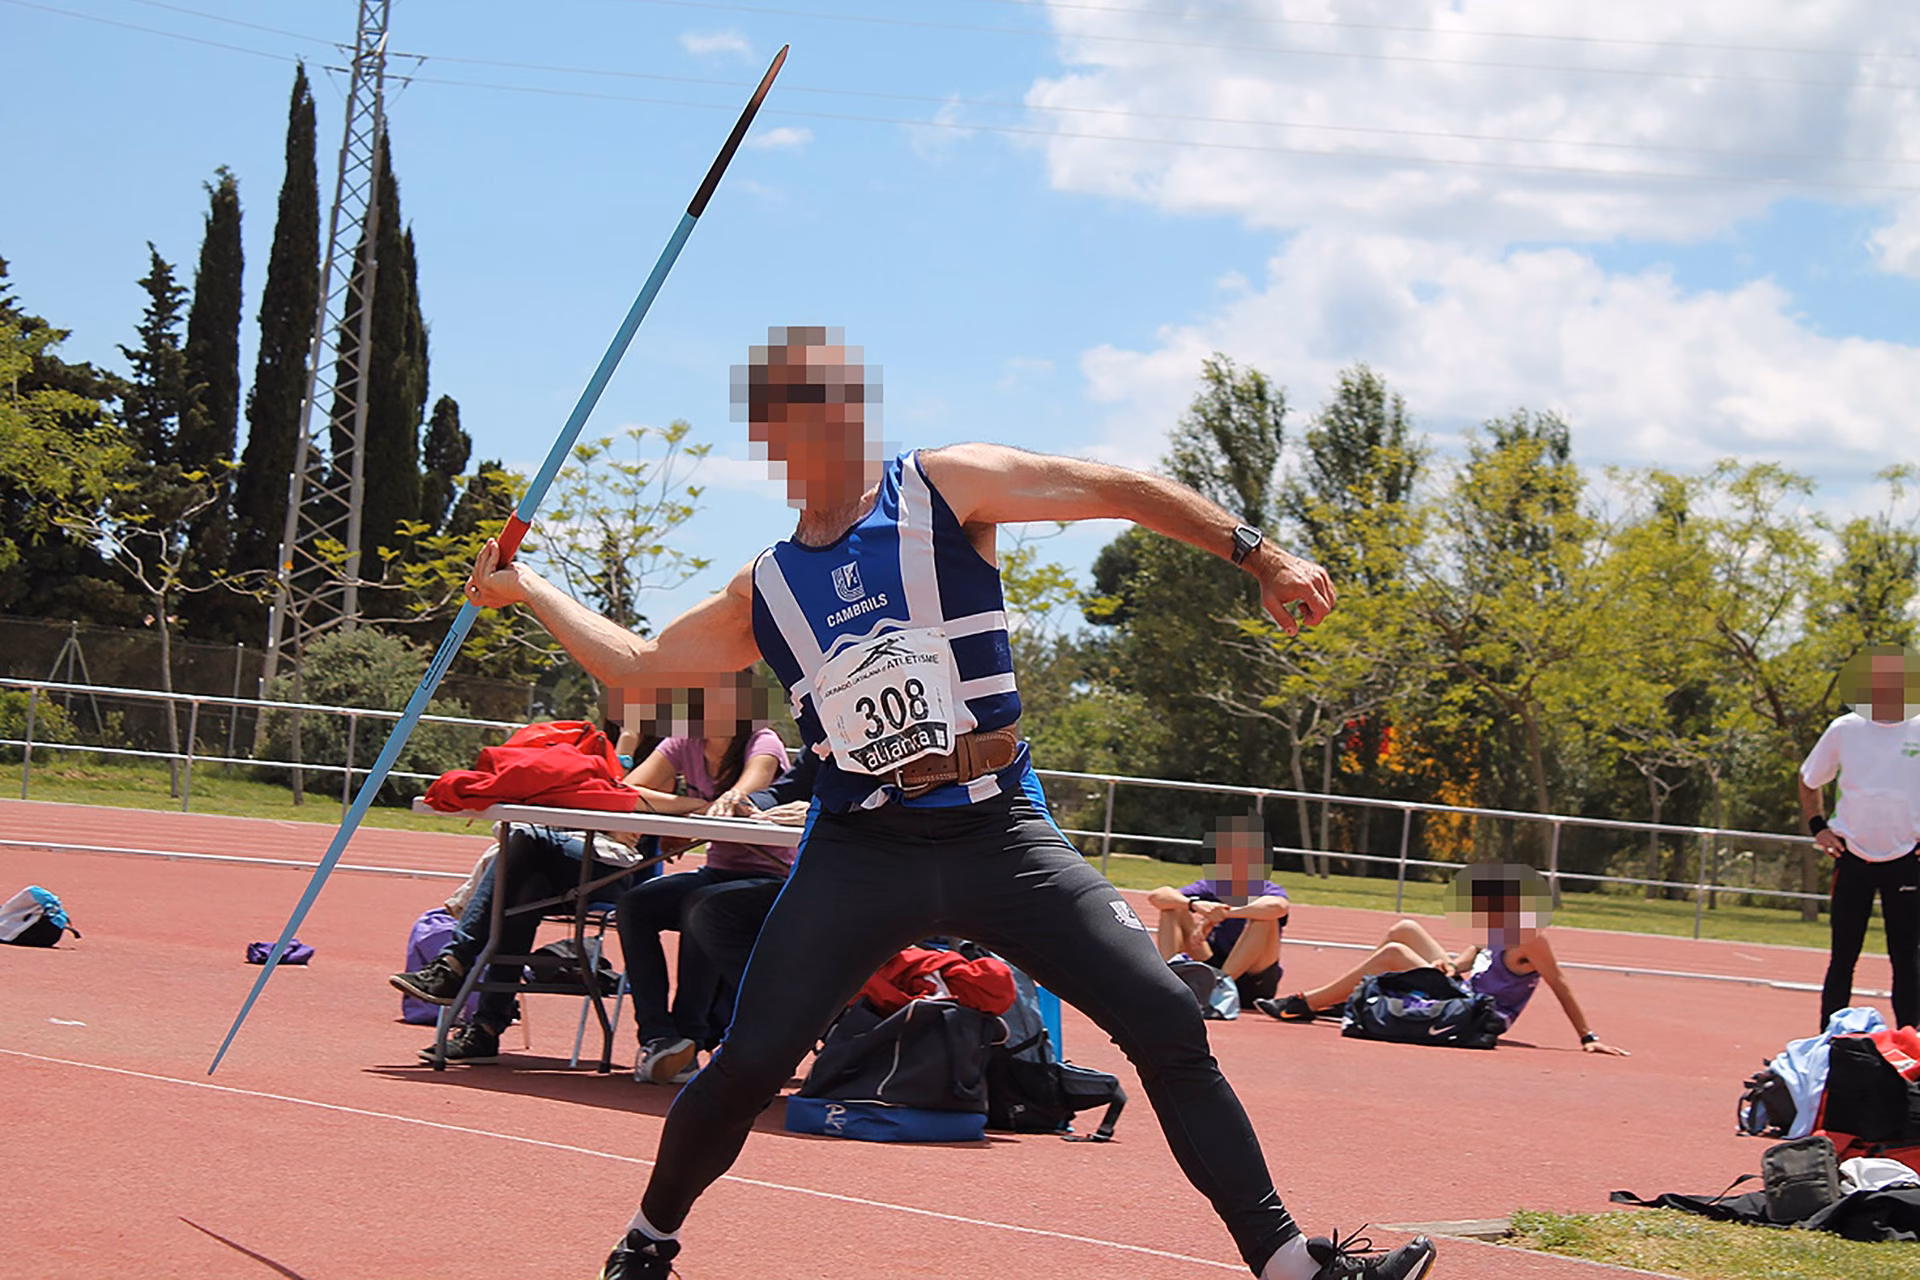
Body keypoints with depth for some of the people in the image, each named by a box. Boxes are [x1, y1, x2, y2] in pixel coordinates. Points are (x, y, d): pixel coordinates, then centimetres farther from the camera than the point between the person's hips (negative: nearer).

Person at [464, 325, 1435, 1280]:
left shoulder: (941, 488, 1)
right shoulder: (765, 590, 11)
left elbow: (1119, 490, -3)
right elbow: (635, 664, 20)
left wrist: (1259, 557, -10)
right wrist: (526, 588, 19)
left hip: (1001, 834, -2)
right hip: (858, 852, 2)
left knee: (1167, 1023, -11)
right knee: (746, 1066, -7)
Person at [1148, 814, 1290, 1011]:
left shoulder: (1266, 891, -7)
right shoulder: (1209, 887, 3)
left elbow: (1277, 906, -35)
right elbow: (1156, 896, -12)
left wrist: (1222, 914, -32)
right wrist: (1194, 904, -32)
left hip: (1253, 985, -3)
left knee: (1265, 918, -27)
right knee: (1173, 910, -6)